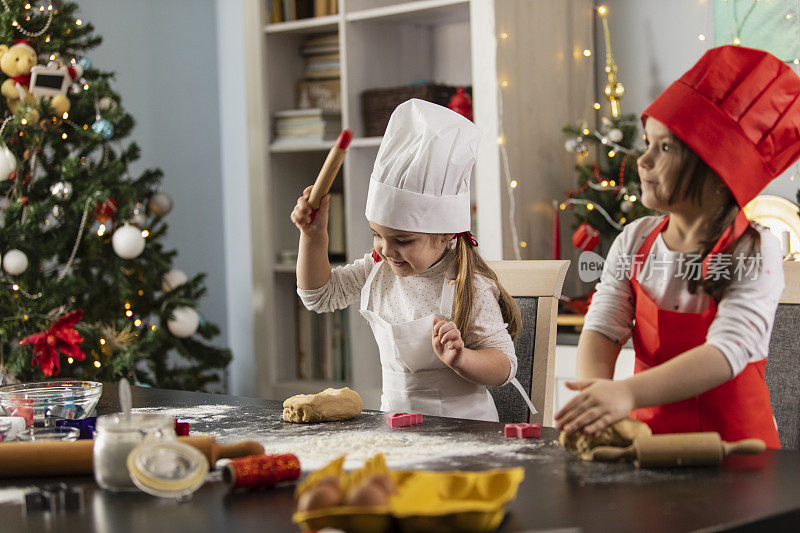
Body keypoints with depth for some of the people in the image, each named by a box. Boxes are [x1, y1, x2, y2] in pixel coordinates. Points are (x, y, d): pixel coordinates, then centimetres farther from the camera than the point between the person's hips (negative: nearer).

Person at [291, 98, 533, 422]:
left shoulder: (468, 288, -14)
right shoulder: (379, 270, 5)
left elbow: (504, 366, -11)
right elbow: (319, 294, 19)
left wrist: (460, 359, -31)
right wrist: (313, 235, 6)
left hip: (461, 426, -3)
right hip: (394, 424, 3)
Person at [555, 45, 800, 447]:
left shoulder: (755, 253, -9)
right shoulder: (635, 241, 6)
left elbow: (728, 352, -22)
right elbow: (603, 328, 0)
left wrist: (628, 393, -35)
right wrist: (594, 388, -23)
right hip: (649, 435, 3)